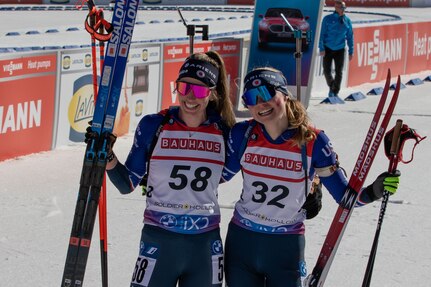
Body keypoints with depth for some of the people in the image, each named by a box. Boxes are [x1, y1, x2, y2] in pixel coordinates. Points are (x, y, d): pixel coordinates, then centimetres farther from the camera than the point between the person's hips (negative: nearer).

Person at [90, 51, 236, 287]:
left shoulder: (224, 132, 0)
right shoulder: (153, 126, -6)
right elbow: (128, 184, -2)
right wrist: (108, 158, -17)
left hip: (206, 246, 2)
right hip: (159, 243, -2)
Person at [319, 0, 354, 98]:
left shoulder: (347, 20, 1)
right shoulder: (328, 19, -6)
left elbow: (350, 36, 6)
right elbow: (322, 34, -6)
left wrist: (351, 51, 3)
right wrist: (321, 48, -12)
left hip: (340, 50, 2)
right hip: (328, 49, -2)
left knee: (339, 72, 1)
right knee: (327, 71, 1)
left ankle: (335, 92, 11)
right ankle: (331, 86, 27)